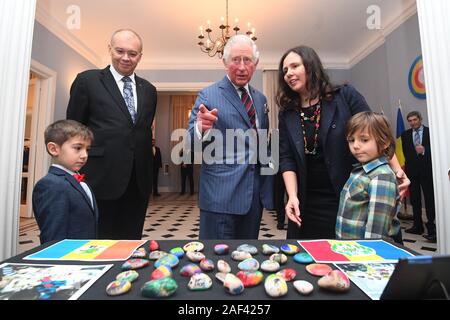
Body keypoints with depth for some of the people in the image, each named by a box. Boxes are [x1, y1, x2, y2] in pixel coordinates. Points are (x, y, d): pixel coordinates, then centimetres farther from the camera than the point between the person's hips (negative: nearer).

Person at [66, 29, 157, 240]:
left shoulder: (148, 90, 13)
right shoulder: (88, 80, 2)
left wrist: (146, 172, 10)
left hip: (138, 182, 4)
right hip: (101, 179, -3)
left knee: (131, 241, 13)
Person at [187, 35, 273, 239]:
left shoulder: (260, 99, 11)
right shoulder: (208, 96, -5)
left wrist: (268, 187, 13)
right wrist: (200, 128, -31)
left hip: (255, 195, 6)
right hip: (221, 196, -5)